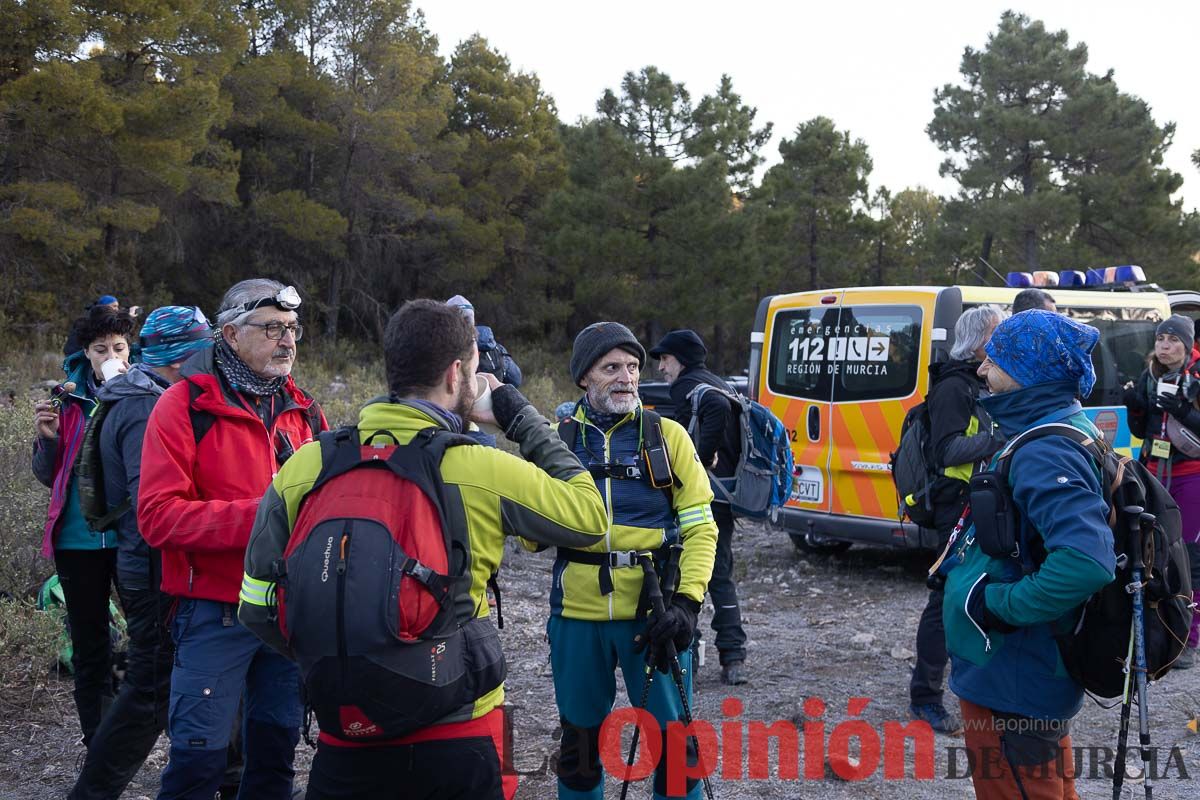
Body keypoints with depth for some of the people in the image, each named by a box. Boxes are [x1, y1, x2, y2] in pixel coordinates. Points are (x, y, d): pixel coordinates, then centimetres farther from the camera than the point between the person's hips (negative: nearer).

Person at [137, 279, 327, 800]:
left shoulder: (304, 410, 9)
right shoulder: (185, 405, -8)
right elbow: (157, 516, -16)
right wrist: (257, 517, -23)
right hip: (216, 614, -5)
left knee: (277, 747, 15)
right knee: (200, 756, -2)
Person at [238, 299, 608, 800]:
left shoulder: (304, 467, -6)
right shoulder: (486, 471, -14)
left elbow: (257, 608, 0)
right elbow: (591, 517, 3)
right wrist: (522, 419, 9)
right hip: (458, 739, -1)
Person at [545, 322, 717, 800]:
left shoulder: (667, 436, 0)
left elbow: (700, 526, -2)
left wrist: (687, 600, -13)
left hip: (654, 612, -1)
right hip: (577, 615, 2)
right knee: (580, 739, 15)